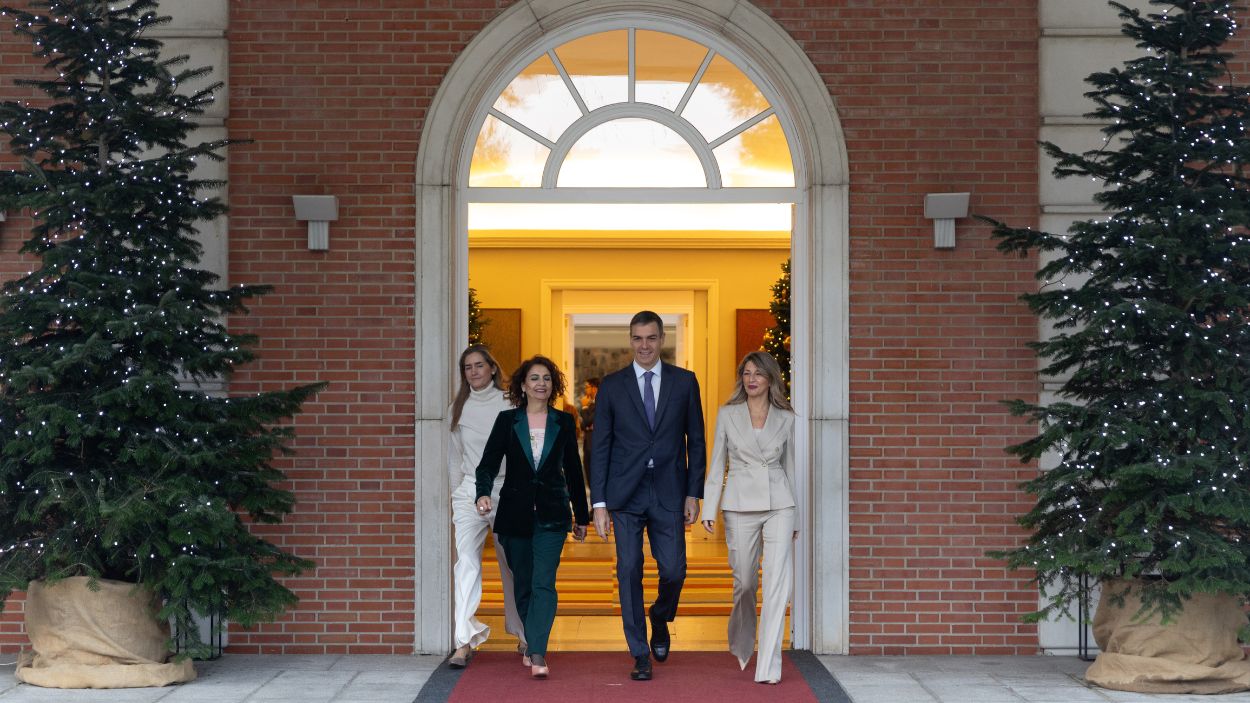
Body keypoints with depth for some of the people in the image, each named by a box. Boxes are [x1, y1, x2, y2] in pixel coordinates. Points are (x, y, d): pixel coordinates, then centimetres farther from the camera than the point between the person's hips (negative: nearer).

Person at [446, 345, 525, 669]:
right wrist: (455, 495, 14)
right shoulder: (458, 408, 8)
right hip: (470, 492, 1)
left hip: (506, 490, -1)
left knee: (512, 565, 9)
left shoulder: (509, 405, 0)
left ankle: (522, 633, 28)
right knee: (466, 562, -13)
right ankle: (464, 642, -18)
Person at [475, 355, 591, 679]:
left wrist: (581, 516, 13)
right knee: (523, 585, 9)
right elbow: (489, 462, -3)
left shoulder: (564, 422, 6)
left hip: (551, 514, -1)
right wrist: (483, 492, -23)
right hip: (515, 513, 1)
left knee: (544, 583, -14)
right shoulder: (507, 421, 4)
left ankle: (537, 654, -20)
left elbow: (573, 470, 11)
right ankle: (533, 645, 26)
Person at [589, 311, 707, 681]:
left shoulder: (684, 382, 4)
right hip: (625, 496, 0)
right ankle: (640, 655, 9)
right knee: (629, 572, -1)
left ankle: (660, 618, 32)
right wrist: (598, 503, -3)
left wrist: (694, 493, 1)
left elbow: (696, 440, 7)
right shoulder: (612, 385, 3)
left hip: (669, 495, 0)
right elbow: (600, 447, 2)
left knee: (674, 571, -2)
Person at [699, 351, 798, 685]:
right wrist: (709, 509, -3)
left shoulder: (785, 419, 7)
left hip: (778, 505, 0)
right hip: (740, 506, 0)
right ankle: (741, 645, 37)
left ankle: (768, 666, -9)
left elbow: (789, 468, 13)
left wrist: (795, 518, 14)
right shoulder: (727, 415, 5)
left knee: (778, 584, -10)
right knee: (744, 582, 9)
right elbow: (717, 465, 5)